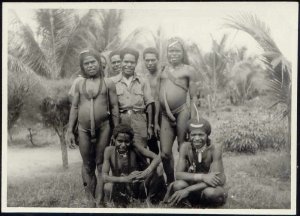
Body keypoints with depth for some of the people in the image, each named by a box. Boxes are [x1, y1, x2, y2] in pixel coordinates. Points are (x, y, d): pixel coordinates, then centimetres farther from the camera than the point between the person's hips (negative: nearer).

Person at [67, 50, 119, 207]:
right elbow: (74, 108, 8)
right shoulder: (79, 84, 7)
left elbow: (114, 107, 2)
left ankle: (99, 200, 7)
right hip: (83, 129, 2)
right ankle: (90, 199, 16)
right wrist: (70, 131, 3)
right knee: (87, 165, 7)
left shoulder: (108, 83, 2)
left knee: (101, 164, 2)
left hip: (103, 128, -2)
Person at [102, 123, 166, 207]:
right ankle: (120, 206, -5)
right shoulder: (109, 150, -12)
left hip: (136, 185, 2)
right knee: (108, 187, -34)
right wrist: (125, 179, -35)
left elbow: (157, 158, -14)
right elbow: (105, 176, -20)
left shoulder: (134, 148, -10)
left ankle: (150, 201, 0)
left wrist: (146, 172, -34)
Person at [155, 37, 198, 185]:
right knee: (165, 153, 1)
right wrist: (156, 121, 15)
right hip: (165, 114, 4)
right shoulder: (162, 71, 17)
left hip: (182, 111, -3)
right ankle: (170, 183, 17)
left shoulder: (188, 70, 8)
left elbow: (193, 97, 3)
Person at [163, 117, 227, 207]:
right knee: (178, 185, -33)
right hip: (193, 187, 1)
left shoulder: (214, 149, -20)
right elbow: (178, 174, -19)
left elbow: (216, 179, -27)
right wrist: (202, 177, -36)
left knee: (210, 192, -37)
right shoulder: (185, 147, -12)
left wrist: (187, 190, -34)